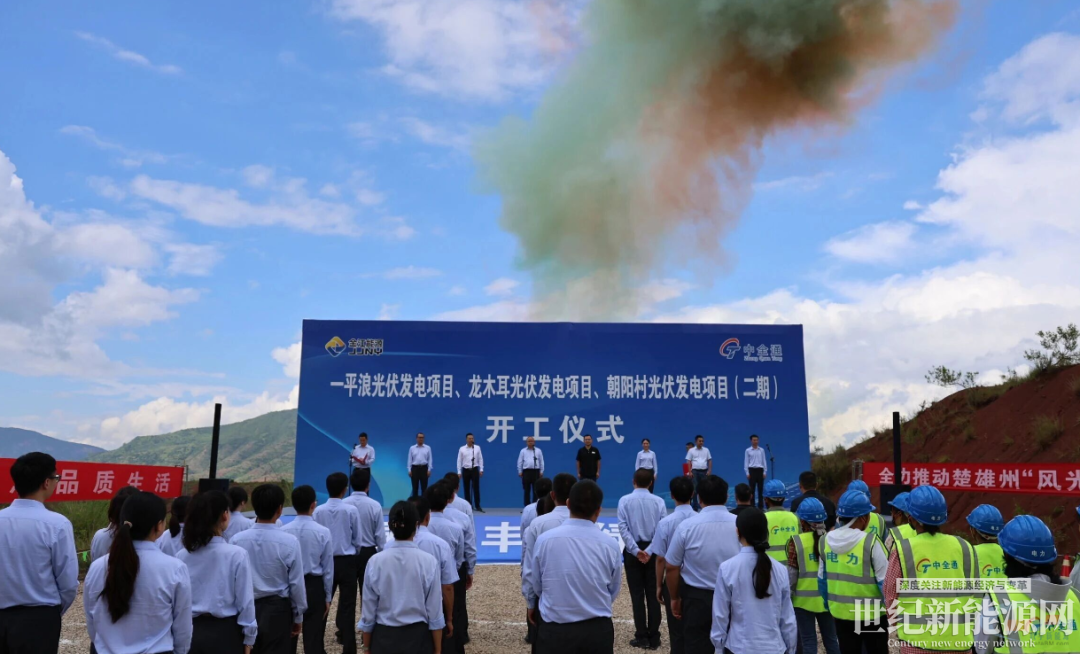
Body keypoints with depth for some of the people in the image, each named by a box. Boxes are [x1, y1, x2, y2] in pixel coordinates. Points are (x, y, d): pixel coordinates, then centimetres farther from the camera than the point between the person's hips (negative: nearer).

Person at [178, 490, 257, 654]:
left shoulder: (182, 556, -4)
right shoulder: (236, 554, -15)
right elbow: (245, 600, -10)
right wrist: (248, 639, 3)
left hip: (191, 632, 4)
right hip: (224, 633, -4)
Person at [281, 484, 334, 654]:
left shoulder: (283, 532, -9)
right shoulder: (323, 532, -12)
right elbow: (328, 569, -5)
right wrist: (328, 597, 6)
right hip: (314, 587, -2)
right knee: (314, 639, 5)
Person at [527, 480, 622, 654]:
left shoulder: (544, 539, -12)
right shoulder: (610, 544, -9)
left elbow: (536, 584, 5)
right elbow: (614, 590, 7)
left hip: (554, 631, -1)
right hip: (598, 630, 1)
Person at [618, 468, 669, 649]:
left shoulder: (625, 501, -4)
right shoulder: (658, 501, -2)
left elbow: (623, 528, -12)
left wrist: (636, 550, -12)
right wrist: (650, 550, -11)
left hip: (633, 551, -1)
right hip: (653, 551, 1)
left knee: (637, 595, 6)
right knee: (653, 594, 9)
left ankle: (642, 637, 9)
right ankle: (654, 637, 12)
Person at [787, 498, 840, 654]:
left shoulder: (796, 542, -11)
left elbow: (792, 574, -10)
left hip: (804, 599, -3)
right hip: (827, 598, 3)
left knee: (809, 641, 6)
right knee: (831, 639, 15)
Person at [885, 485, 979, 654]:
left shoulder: (903, 551, -11)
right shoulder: (964, 548, -1)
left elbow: (891, 596, -3)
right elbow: (975, 595, 9)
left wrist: (900, 626, 14)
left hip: (917, 640, -3)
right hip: (959, 640, 3)